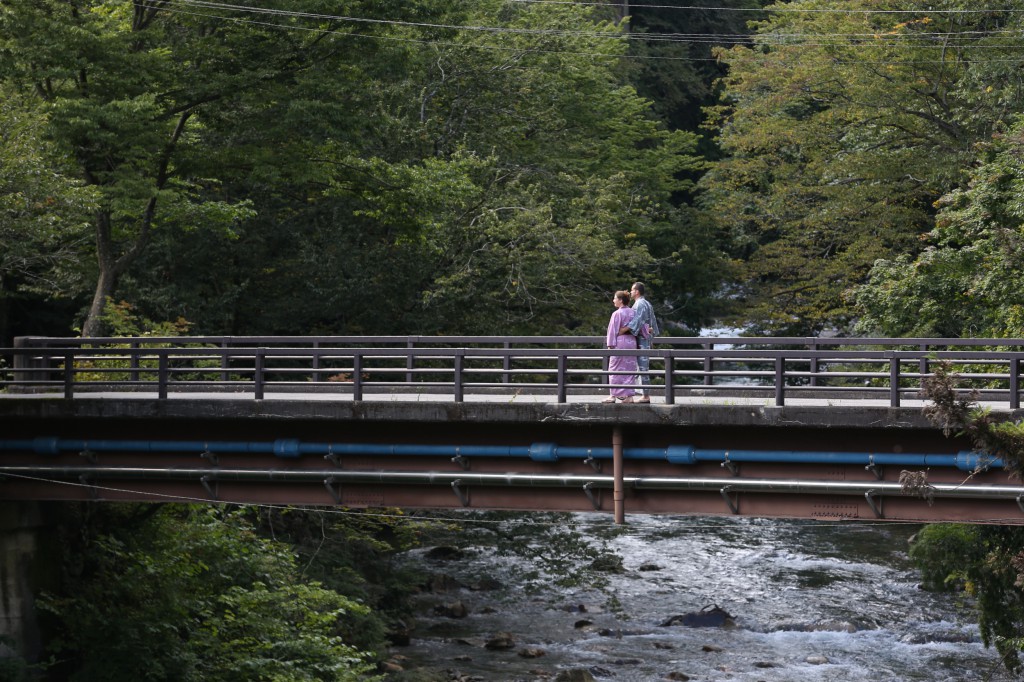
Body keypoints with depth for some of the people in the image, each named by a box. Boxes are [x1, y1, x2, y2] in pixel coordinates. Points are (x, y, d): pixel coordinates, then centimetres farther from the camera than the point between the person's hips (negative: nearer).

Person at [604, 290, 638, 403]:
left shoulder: (617, 313, -11)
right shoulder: (633, 312, 6)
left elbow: (613, 330, -11)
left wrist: (610, 344, -7)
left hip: (620, 341, -6)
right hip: (632, 342, 6)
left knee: (615, 369, 1)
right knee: (630, 369, 9)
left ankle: (613, 395, 1)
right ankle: (629, 395, 8)